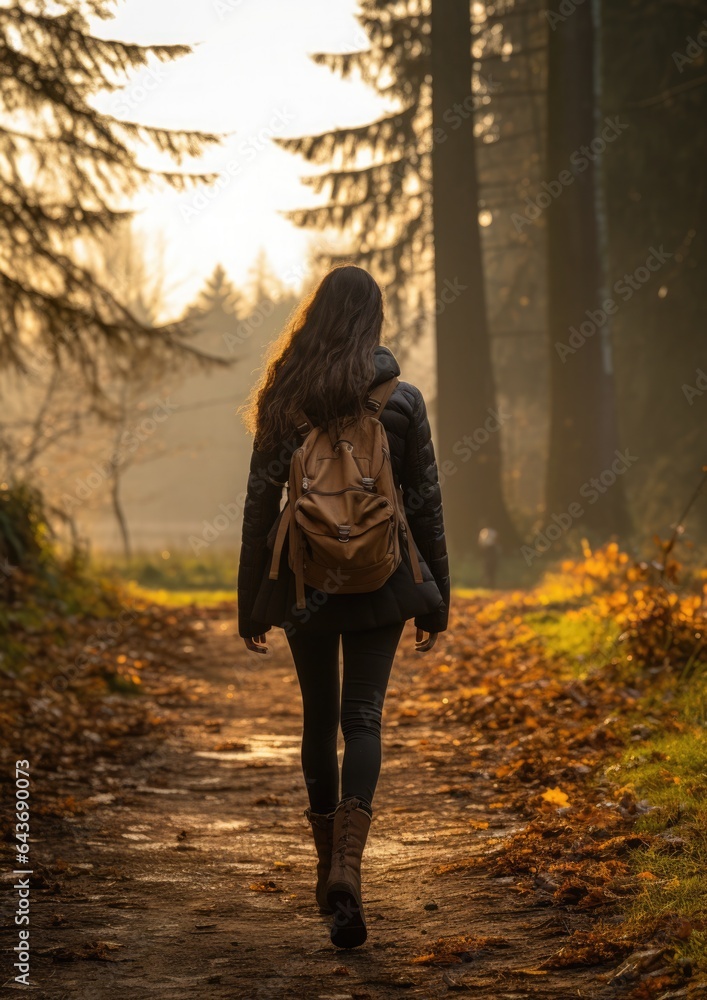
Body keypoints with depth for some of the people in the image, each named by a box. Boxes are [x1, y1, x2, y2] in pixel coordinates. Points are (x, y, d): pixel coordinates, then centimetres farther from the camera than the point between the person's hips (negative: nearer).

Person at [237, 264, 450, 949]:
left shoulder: (285, 402, -3)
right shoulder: (401, 400, -4)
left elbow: (260, 507, -2)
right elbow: (426, 506, -1)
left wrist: (250, 605, 6)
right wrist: (436, 600, 8)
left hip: (305, 584, 1)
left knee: (318, 718, 15)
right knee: (362, 717, 0)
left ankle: (329, 868, 25)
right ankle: (347, 865, -19)